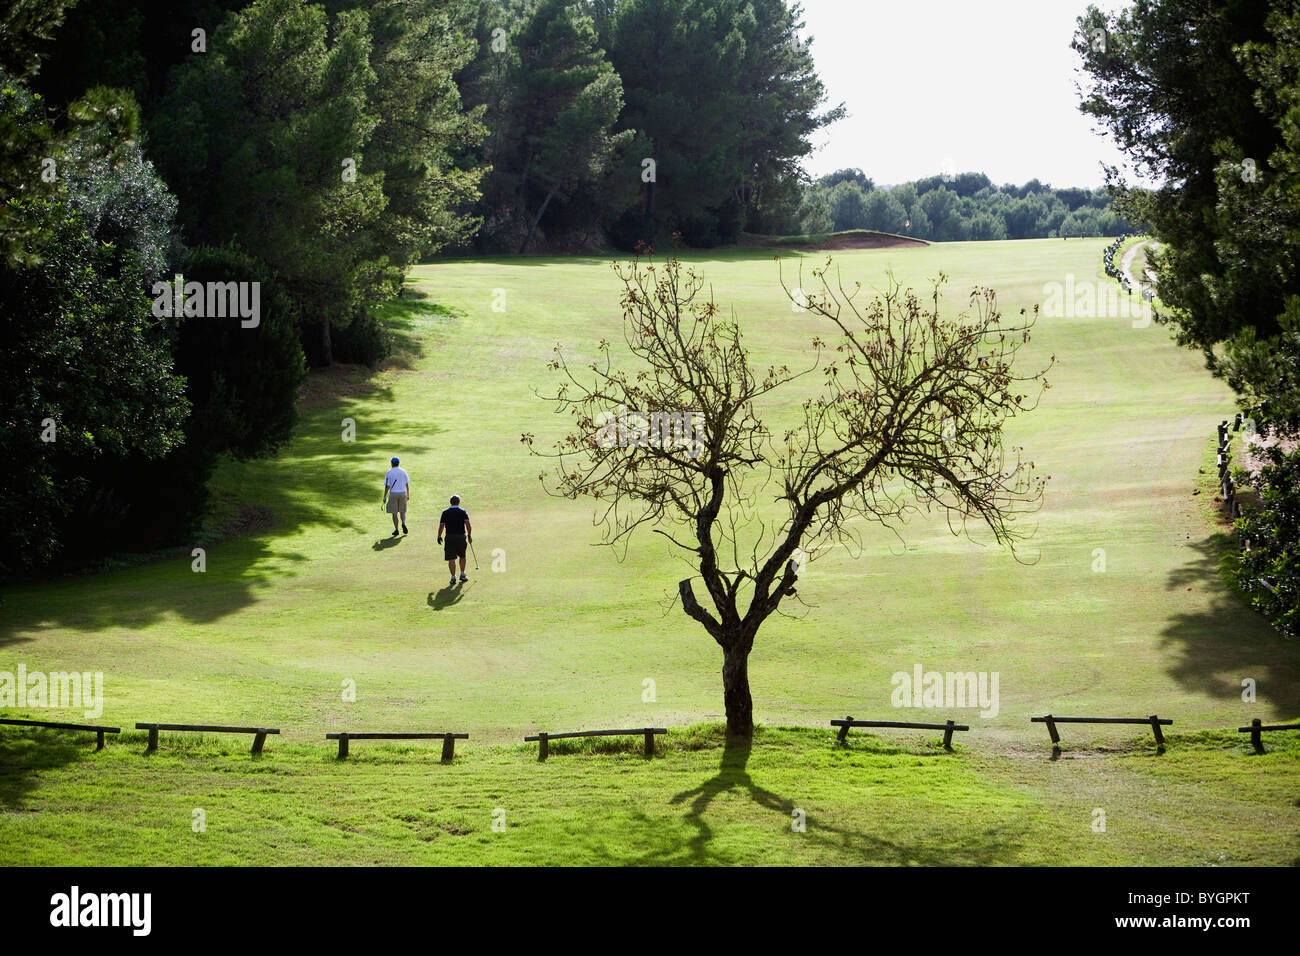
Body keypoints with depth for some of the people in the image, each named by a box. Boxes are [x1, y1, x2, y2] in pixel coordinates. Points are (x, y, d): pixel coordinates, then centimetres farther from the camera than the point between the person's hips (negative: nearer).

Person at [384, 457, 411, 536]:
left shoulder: (389, 472, -6)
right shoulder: (403, 471, 3)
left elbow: (387, 486, -9)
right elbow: (407, 484, 6)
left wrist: (385, 497, -2)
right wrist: (408, 495, 15)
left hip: (393, 494, -3)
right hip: (402, 493, 3)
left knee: (394, 513, 5)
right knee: (402, 511, 15)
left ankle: (396, 530, 4)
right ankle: (403, 523, -11)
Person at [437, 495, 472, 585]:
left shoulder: (445, 513, 2)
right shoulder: (462, 512, 0)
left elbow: (441, 526, -1)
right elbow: (467, 524, -11)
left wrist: (439, 537, 9)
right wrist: (469, 535, -6)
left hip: (449, 537, -1)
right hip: (461, 536, 1)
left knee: (451, 558, -2)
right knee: (462, 556, 20)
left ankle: (453, 577, -10)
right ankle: (463, 575, 29)